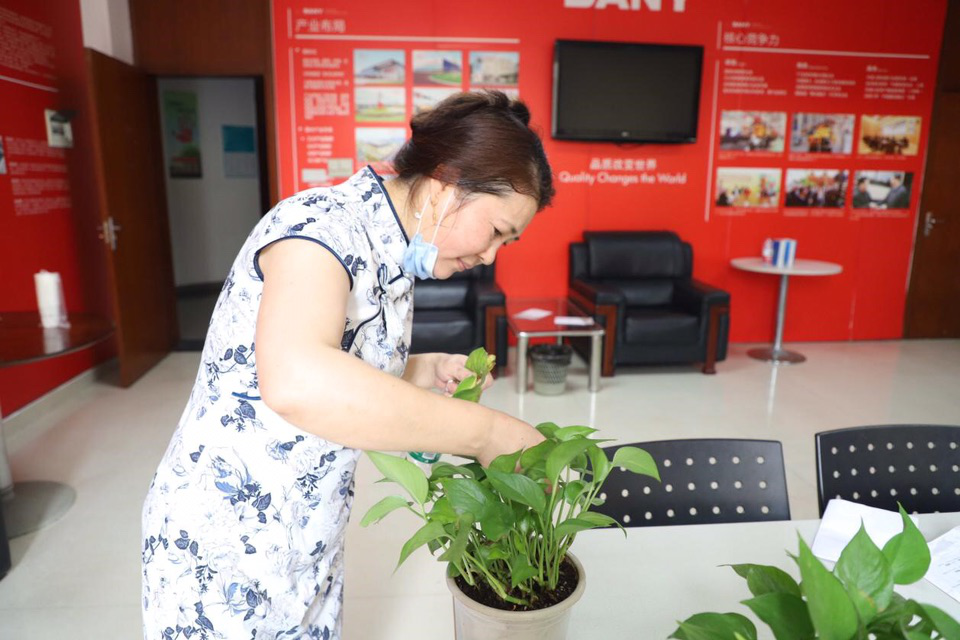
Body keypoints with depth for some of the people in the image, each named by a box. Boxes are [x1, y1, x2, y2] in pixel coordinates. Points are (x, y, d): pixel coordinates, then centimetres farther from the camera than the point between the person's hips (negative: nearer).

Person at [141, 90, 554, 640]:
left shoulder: (396, 262, 2)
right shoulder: (323, 223, -25)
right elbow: (295, 382, -43)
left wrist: (427, 372, -5)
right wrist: (485, 432, -35)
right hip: (223, 544, -7)